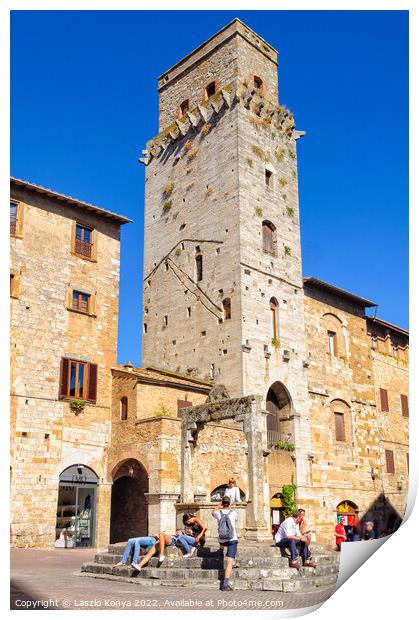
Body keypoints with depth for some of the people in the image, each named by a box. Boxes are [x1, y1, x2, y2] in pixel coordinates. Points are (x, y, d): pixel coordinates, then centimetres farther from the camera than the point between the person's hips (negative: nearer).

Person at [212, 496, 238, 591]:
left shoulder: (218, 513, -3)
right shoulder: (233, 513, -5)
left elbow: (213, 512, 24)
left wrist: (219, 505, 28)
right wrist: (230, 508, 32)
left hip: (222, 541, 3)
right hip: (232, 540, -3)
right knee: (230, 562, -5)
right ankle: (226, 583, -15)